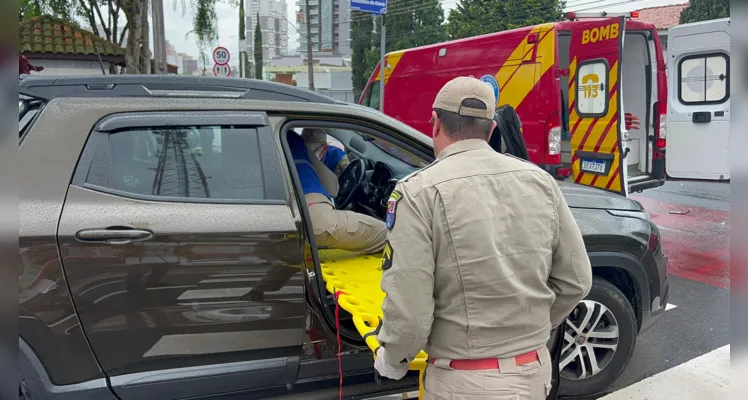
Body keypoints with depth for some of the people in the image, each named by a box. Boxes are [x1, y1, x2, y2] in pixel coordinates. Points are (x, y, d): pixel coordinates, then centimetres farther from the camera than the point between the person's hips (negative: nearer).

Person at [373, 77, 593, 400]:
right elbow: (575, 280, 5)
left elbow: (409, 312, -20)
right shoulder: (540, 181, -1)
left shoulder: (419, 193, -17)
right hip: (536, 370, 5)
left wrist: (391, 360, 0)